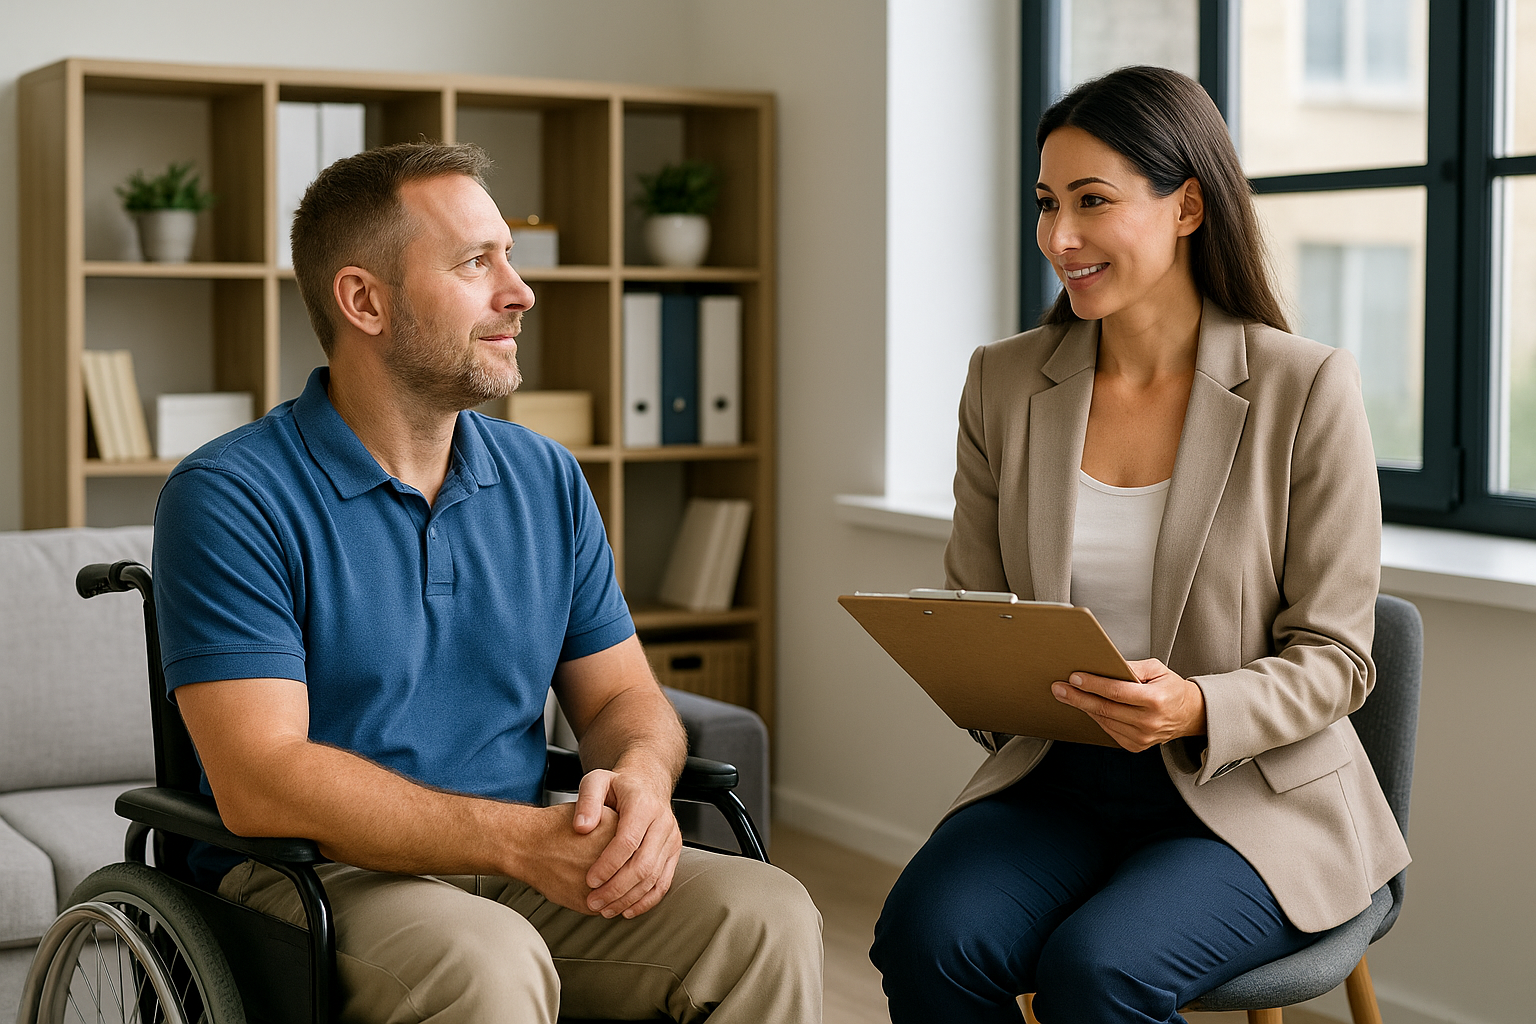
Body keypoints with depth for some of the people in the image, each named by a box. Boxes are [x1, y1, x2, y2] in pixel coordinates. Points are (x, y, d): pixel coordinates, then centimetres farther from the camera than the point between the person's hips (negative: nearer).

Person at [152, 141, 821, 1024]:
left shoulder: (548, 480, 10)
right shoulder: (231, 499, -9)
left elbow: (622, 695, 13)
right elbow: (259, 783, -18)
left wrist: (640, 781, -14)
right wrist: (523, 839, -27)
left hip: (521, 868, 5)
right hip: (312, 876, -5)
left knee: (770, 917, -19)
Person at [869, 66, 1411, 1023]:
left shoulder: (1307, 389, -8)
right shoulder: (1003, 382, 4)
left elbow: (1334, 658, -6)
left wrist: (1198, 711, -25)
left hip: (1250, 798, -3)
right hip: (1054, 782, 3)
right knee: (927, 937, -26)